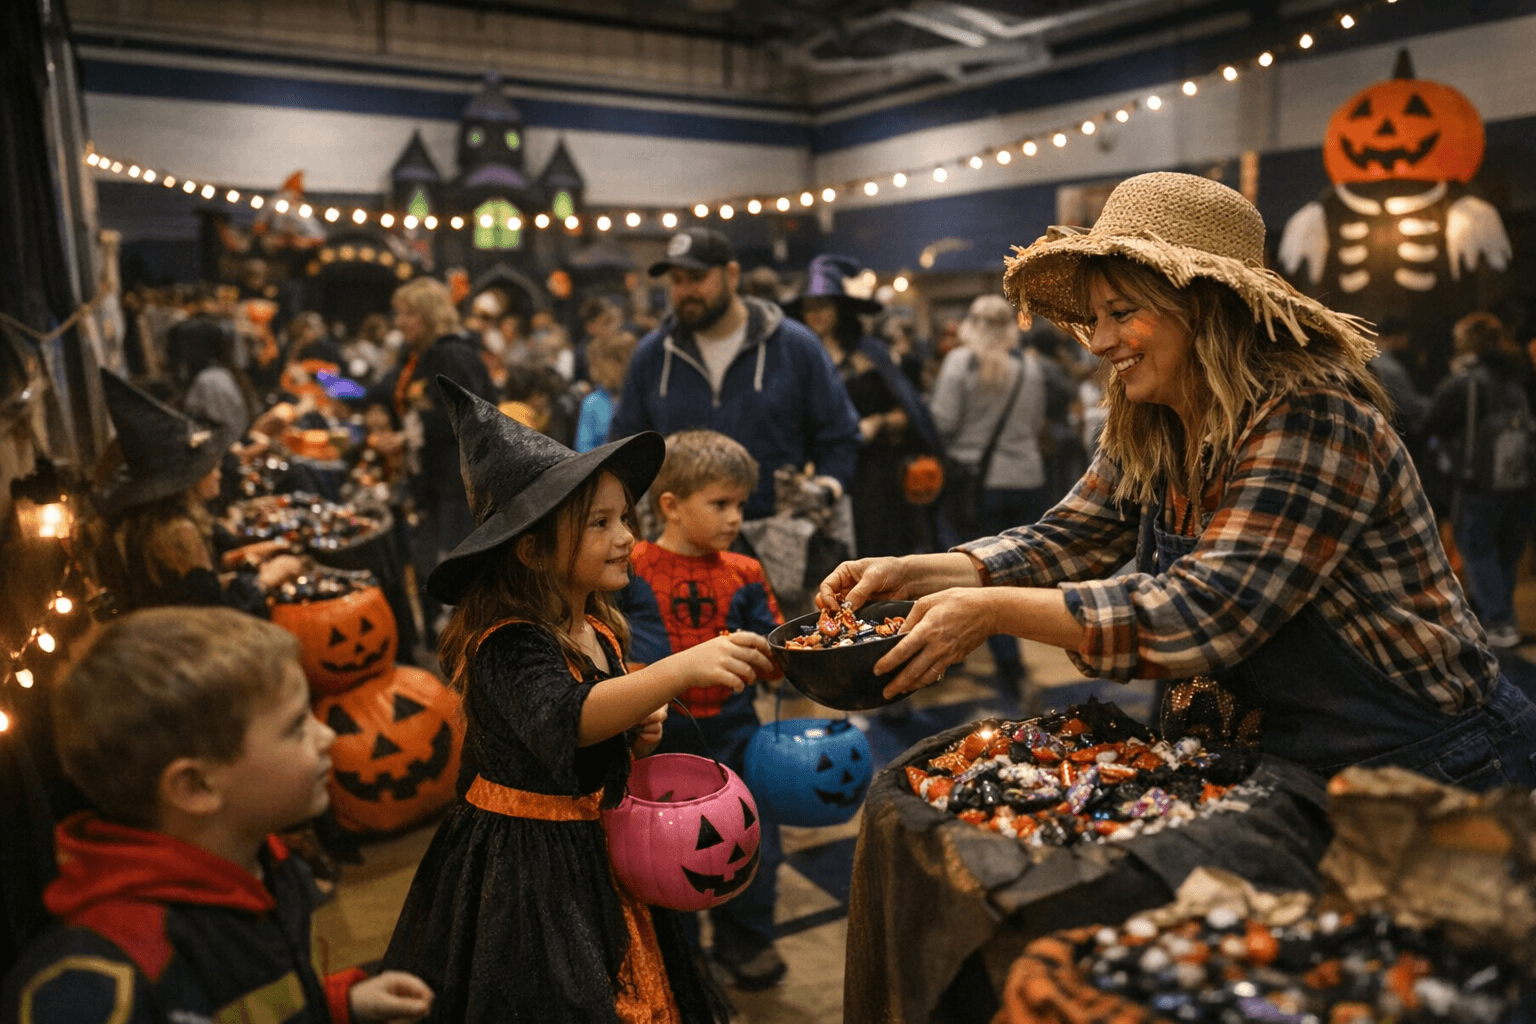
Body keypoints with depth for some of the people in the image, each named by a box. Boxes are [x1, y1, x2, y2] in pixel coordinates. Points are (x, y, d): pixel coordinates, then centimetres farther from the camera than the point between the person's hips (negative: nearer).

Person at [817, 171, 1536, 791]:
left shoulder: (1310, 422, -23)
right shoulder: (1145, 437, 2)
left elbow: (1204, 614, -29)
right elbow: (1065, 542, 2)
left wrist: (993, 611, -28)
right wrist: (910, 574, -11)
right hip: (1273, 760, 6)